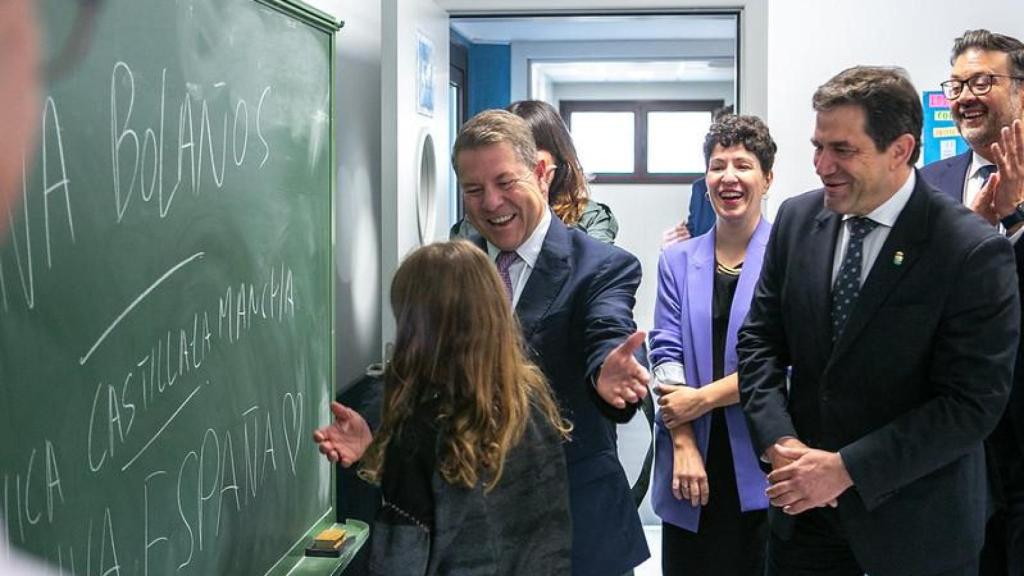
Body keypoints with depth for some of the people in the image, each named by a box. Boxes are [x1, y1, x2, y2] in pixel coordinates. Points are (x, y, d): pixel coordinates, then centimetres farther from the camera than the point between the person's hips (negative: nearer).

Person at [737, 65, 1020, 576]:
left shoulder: (975, 253, -17)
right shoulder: (797, 219, -1)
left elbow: (972, 404, -17)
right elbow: (760, 339, 5)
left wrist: (846, 468, -19)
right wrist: (780, 442, -10)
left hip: (914, 520, -4)